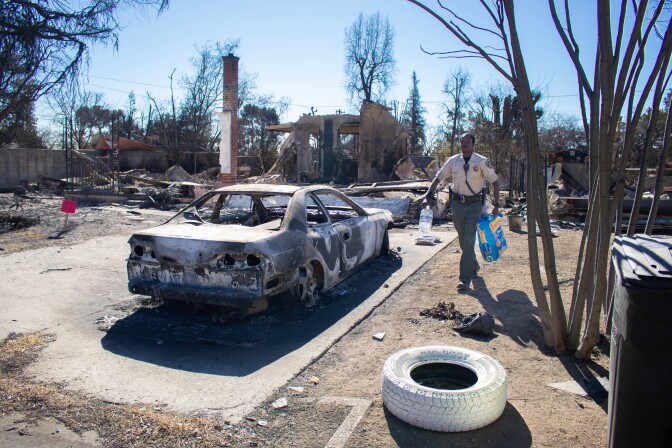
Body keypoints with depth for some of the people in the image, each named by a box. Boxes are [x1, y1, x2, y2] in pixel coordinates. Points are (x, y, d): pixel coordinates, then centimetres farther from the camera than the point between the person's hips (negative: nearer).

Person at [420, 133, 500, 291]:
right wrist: (428, 194, -3)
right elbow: (439, 178, 10)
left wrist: (496, 204, -6)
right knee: (463, 240, 14)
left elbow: (495, 182, -1)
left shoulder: (482, 162, -5)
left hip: (474, 204, -3)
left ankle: (465, 279, -8)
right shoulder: (453, 161, 3)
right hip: (457, 203, 4)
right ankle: (474, 265, 40)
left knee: (469, 240, -12)